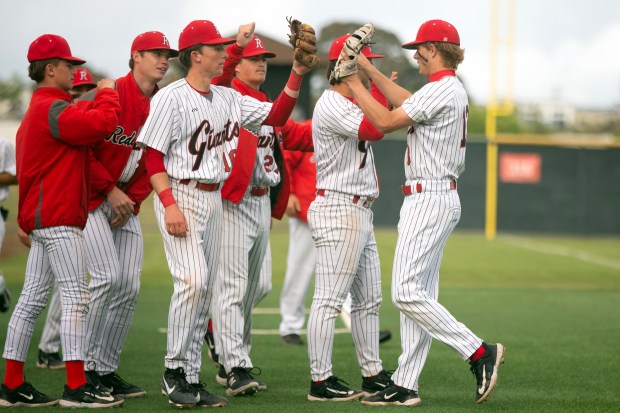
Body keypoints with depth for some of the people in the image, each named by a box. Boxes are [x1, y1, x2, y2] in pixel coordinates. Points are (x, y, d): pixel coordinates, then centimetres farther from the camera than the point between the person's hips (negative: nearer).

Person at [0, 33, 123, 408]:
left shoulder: (39, 110, 20)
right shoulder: (53, 109, -13)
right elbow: (103, 123, -23)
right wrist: (107, 94, -6)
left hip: (40, 219, 10)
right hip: (58, 218, -10)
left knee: (32, 299, 9)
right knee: (76, 297, -11)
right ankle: (77, 387, -13)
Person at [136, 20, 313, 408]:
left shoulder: (228, 98, 11)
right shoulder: (172, 97, -10)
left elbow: (276, 116, 7)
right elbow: (153, 156, -12)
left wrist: (297, 74, -4)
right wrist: (170, 205, -21)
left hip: (213, 198, 8)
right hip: (181, 196, -8)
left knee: (205, 290, 7)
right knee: (193, 279, -19)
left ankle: (191, 378, 13)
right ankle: (174, 370, -8)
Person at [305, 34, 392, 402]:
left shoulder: (352, 104, 19)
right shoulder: (331, 105, -13)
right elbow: (374, 129, -24)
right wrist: (379, 84, -16)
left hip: (360, 211, 11)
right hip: (338, 209, -11)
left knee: (369, 298, 13)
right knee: (330, 299, -9)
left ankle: (373, 375, 19)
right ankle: (321, 382, -7)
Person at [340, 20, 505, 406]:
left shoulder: (440, 91, -16)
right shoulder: (454, 90, 14)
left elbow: (386, 121, -15)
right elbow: (408, 102, 29)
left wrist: (354, 84, -6)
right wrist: (370, 71, 29)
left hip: (429, 199, -10)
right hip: (443, 197, 10)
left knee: (407, 292, -12)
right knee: (418, 293, 9)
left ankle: (479, 351, -12)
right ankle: (405, 386, 10)